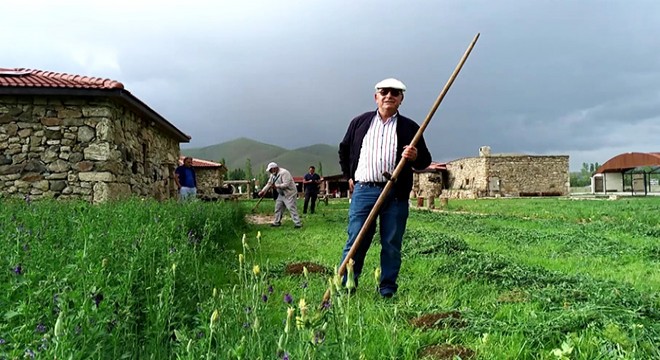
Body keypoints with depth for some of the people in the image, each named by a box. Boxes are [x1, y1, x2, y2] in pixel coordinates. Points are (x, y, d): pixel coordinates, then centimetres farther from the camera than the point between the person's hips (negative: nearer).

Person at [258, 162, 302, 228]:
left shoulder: (284, 173, -21)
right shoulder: (273, 175, 9)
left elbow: (286, 184, -28)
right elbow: (269, 183, 11)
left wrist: (276, 186, -29)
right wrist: (262, 191, 1)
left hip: (289, 193, -10)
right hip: (281, 194, 10)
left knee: (291, 208, -14)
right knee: (278, 208, 13)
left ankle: (298, 224, -13)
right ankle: (277, 222, 25)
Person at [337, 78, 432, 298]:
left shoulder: (410, 127, 8)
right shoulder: (360, 122, 12)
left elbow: (425, 161, 9)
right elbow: (344, 150, 23)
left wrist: (415, 157, -13)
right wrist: (348, 176, 15)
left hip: (396, 194, 0)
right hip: (363, 191, 0)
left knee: (392, 245, 6)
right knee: (355, 242, 0)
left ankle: (387, 290, 18)